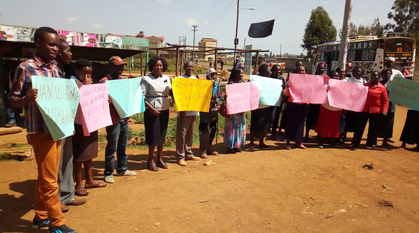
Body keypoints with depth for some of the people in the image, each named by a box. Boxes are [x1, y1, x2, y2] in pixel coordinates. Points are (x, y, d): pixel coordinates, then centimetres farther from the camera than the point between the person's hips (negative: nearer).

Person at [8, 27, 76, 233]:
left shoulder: (54, 68, 10)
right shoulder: (25, 68, -10)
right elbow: (13, 100, -8)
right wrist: (26, 99, -29)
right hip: (40, 131, -7)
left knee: (46, 176, 16)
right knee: (49, 179, 0)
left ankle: (41, 216, 30)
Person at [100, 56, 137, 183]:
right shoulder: (104, 81, -8)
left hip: (124, 118, 7)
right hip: (113, 120, -7)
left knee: (123, 146, 15)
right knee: (112, 147, 1)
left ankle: (122, 169, 28)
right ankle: (108, 173, 13)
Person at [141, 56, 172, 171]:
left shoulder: (166, 78, 10)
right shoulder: (146, 79, -6)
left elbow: (171, 92, 14)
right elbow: (142, 97, -10)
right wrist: (151, 108, -17)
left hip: (165, 110, 5)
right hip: (152, 111, -5)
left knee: (162, 135, 11)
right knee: (153, 136, 0)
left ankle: (159, 159, 24)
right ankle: (150, 161, 14)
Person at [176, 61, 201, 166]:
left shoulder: (195, 79, 13)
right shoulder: (180, 79, -5)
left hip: (194, 110, 6)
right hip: (184, 111, -6)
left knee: (190, 134, 12)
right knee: (181, 134, -2)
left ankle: (189, 154, 23)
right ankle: (180, 156, 3)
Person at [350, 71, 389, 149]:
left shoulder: (382, 88, -3)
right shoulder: (366, 85, 6)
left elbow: (385, 101, -4)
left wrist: (384, 110, -16)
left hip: (375, 111, -2)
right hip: (364, 109, 2)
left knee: (373, 128, 6)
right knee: (359, 126, 4)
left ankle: (371, 144, 19)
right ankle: (355, 143, 11)